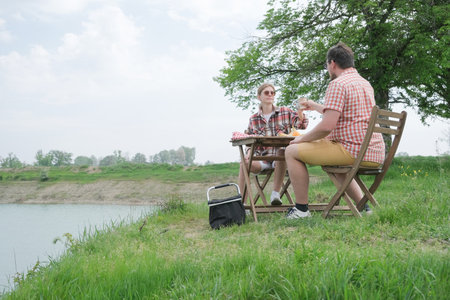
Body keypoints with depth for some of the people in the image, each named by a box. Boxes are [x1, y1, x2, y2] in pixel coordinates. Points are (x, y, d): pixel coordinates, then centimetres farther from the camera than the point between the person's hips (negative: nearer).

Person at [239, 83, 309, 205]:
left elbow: (301, 124, -2)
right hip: (262, 158, 2)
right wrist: (249, 153, -6)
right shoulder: (253, 119, 14)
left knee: (281, 152, -37)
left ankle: (275, 194, -28)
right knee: (244, 163, -28)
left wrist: (300, 111, -21)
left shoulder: (285, 112, 10)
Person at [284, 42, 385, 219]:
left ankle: (301, 209, 0)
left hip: (354, 151, -10)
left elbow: (327, 126, -18)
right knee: (332, 160, 39)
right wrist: (315, 107, 42)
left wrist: (302, 139, -3)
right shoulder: (365, 83, 20)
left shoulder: (337, 84, -10)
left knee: (292, 151, -2)